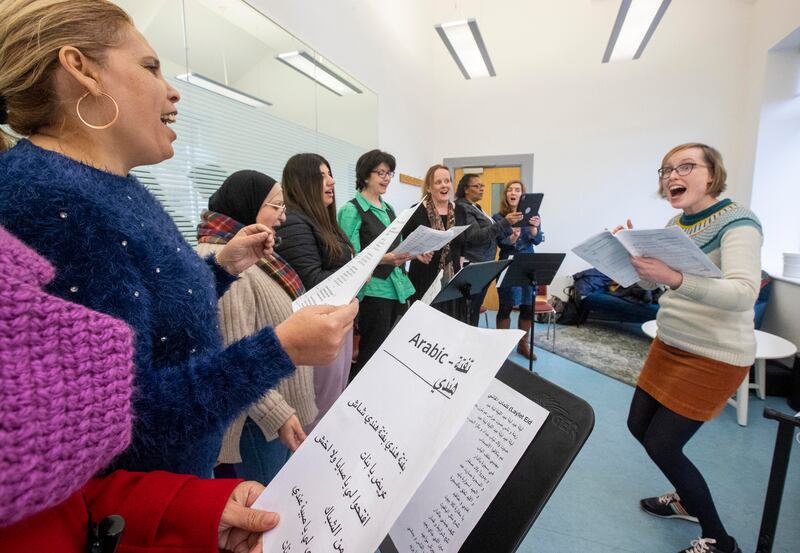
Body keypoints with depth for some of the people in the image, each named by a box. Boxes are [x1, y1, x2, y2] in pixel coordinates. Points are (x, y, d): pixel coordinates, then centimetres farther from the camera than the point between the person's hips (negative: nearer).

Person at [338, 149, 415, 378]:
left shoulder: (389, 209, 16)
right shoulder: (351, 210, -7)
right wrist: (381, 259, -28)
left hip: (398, 289, 7)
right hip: (374, 292, -7)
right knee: (373, 354, 1)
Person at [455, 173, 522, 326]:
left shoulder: (476, 207, 16)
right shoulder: (462, 208, -13)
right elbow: (476, 237, -24)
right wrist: (504, 222, -30)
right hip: (474, 266, -9)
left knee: (476, 307, 14)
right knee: (470, 310, -3)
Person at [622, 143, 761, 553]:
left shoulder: (737, 222, -16)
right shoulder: (676, 223, 6)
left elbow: (744, 293, -30)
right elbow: (651, 283, 10)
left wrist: (676, 278, -46)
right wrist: (634, 253, -8)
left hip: (714, 357, -7)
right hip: (670, 344, 8)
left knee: (662, 445, -3)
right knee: (639, 426, 14)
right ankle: (688, 500, 40)